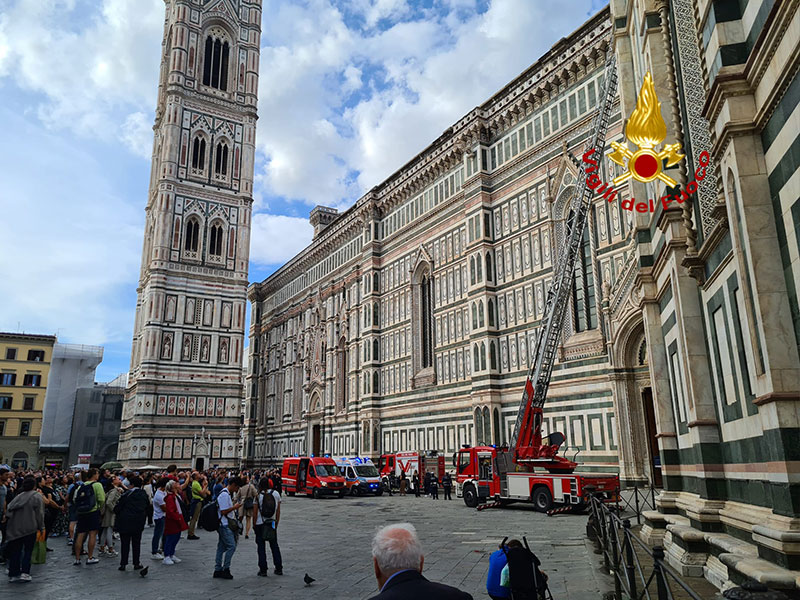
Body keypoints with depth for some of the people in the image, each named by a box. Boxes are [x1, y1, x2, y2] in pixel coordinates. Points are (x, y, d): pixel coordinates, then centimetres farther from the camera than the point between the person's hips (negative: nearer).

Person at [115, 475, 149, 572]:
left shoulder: (126, 495, -10)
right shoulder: (144, 495, 5)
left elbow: (118, 508, -7)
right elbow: (147, 508, 10)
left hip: (125, 522, -3)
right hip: (139, 523, 3)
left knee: (125, 543, 6)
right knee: (136, 543, 11)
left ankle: (123, 564, 8)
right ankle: (136, 563, 12)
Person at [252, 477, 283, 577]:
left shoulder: (258, 496, -10)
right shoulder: (276, 494, -1)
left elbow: (255, 513, -8)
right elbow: (278, 511, 4)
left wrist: (254, 525, 2)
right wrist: (276, 523, 13)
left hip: (260, 524, -3)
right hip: (272, 523, 3)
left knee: (261, 547, 7)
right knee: (274, 546, 13)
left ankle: (263, 570, 6)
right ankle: (279, 568, 16)